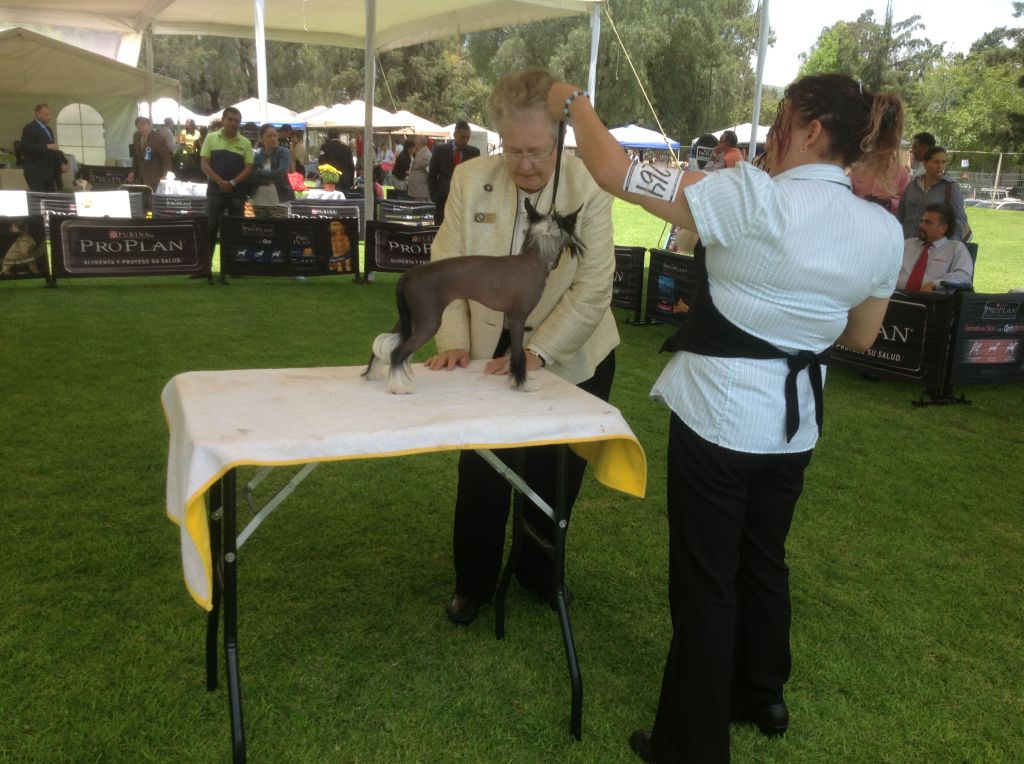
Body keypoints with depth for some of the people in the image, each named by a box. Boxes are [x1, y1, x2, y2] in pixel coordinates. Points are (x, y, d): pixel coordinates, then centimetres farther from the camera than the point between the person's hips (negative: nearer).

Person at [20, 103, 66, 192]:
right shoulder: (29, 128, -6)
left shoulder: (49, 129, 19)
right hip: (35, 171, -7)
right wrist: (46, 146, -27)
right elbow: (25, 147, -19)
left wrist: (62, 162, 7)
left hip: (49, 171, 7)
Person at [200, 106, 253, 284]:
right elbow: (204, 164, 0)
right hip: (215, 191, -1)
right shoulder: (211, 138, 4)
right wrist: (220, 181, -14)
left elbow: (248, 168, 1)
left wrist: (232, 183, -14)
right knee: (210, 229, -2)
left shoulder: (245, 143, 5)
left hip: (237, 193, 1)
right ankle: (205, 268, 5)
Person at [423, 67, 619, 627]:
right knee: (481, 474, 5)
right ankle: (473, 583, 27)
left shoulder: (588, 189, -16)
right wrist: (454, 340, -16)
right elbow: (447, 265, -4)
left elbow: (592, 288, -18)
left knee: (554, 476, 13)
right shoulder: (471, 180, -9)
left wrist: (538, 353, -25)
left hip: (570, 360, -1)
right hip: (492, 351, 1)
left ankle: (538, 572, 38)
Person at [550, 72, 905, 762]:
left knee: (705, 582, 7)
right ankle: (762, 697, 46)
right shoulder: (886, 231, -1)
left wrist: (574, 103, -3)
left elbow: (617, 175, -18)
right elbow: (861, 337, 11)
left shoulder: (757, 199, -20)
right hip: (792, 422, 6)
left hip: (718, 415, -6)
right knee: (764, 561, 25)